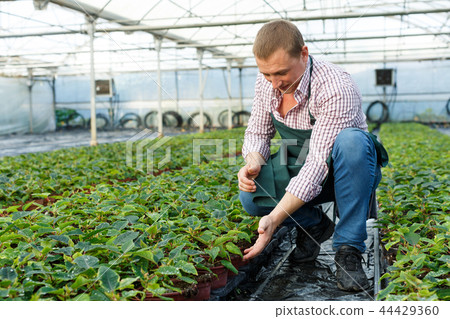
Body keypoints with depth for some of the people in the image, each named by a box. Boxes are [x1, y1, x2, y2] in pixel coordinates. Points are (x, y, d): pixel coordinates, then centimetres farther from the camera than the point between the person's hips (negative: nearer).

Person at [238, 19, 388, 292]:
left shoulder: (335, 89, -30)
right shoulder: (266, 82, -8)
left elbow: (319, 163, -33)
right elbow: (258, 132, 3)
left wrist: (274, 219, -38)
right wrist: (253, 163, -21)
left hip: (347, 174, -4)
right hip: (300, 171, 5)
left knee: (350, 140, -39)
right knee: (250, 194, -24)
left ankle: (348, 249, -26)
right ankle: (314, 224, 4)